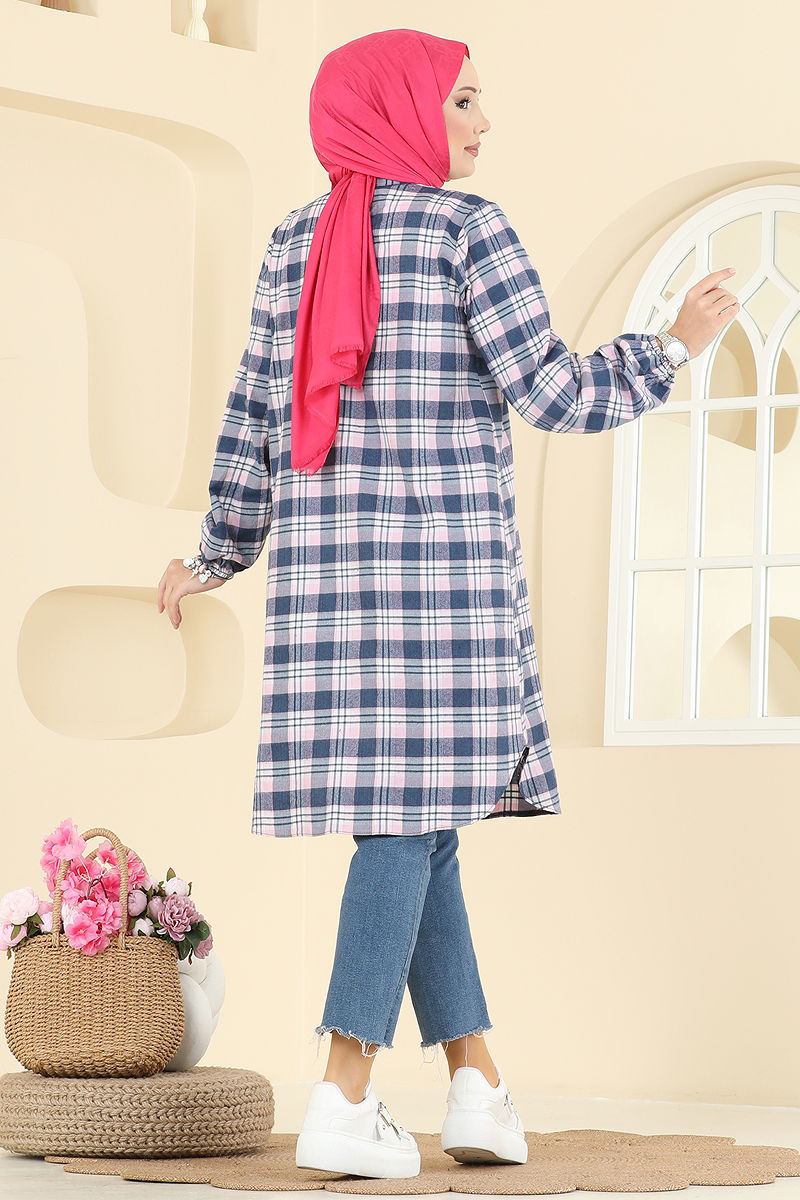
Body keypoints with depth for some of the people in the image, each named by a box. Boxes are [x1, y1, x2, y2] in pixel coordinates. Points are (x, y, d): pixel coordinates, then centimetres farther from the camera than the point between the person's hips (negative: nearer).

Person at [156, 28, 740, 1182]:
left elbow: (253, 416, 13)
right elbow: (550, 392, -8)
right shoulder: (466, 227, -4)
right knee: (413, 810, -5)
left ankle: (478, 1084, 9)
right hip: (443, 553, -6)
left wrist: (218, 555, 24)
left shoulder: (294, 242, 13)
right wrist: (678, 342, 6)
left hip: (324, 559, 6)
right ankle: (343, 1100, -11)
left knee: (415, 817, 10)